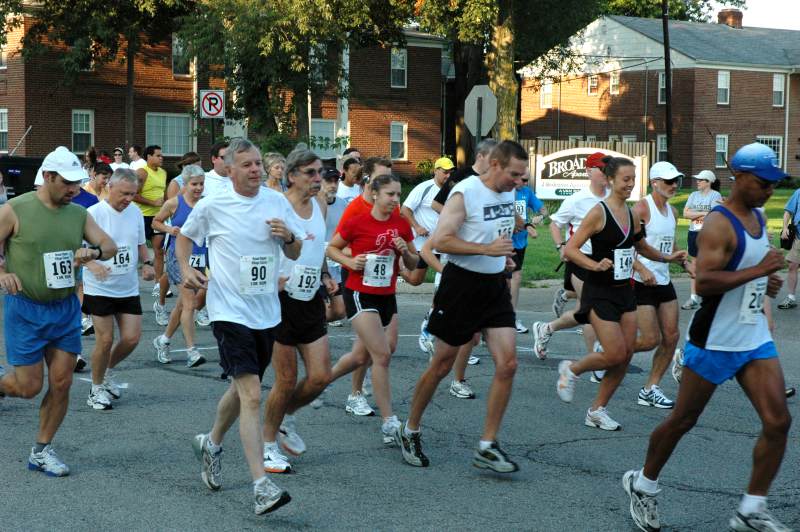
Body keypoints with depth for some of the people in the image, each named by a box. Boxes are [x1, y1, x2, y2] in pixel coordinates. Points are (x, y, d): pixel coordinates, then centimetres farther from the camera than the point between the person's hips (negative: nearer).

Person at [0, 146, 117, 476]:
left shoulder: (78, 214, 5)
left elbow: (110, 245, 2)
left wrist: (94, 251, -21)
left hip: (66, 309, 5)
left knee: (61, 384, 3)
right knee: (29, 387, -3)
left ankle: (41, 451, 18)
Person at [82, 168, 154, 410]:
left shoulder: (135, 212, 4)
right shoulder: (94, 213, -13)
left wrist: (147, 264, -2)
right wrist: (92, 264, -33)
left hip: (129, 288, 5)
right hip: (99, 288, -5)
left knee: (132, 338, 1)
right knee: (105, 340, -4)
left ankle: (108, 371, 29)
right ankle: (97, 388, 15)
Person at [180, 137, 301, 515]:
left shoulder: (277, 202, 4)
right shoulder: (211, 206, -6)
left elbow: (295, 254, 10)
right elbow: (185, 236, 12)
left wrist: (288, 236, -11)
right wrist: (186, 269, -5)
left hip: (266, 312, 5)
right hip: (230, 311, -5)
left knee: (242, 389, 19)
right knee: (252, 395, -16)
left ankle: (211, 443, 47)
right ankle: (262, 487, -17)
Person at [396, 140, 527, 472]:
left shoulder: (508, 193, 8)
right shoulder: (466, 192, -16)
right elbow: (439, 241, -21)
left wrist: (504, 256, 9)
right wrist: (487, 249, -25)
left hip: (495, 286, 6)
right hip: (463, 283, -6)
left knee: (507, 364, -5)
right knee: (442, 365, 5)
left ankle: (487, 447, 1)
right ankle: (409, 431, 26)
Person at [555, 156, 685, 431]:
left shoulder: (632, 215, 8)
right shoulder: (599, 213, -13)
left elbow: (642, 247, 26)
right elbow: (569, 250, -16)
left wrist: (668, 257, 11)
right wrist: (596, 265, -29)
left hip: (624, 291, 7)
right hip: (600, 292, -7)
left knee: (626, 356, 4)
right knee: (615, 355, -12)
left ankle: (597, 410, 18)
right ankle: (571, 370, 16)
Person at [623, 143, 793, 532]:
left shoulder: (758, 218, 11)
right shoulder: (718, 224, -17)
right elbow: (703, 282, -29)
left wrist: (766, 282, 10)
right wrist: (759, 270, -28)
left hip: (756, 339, 8)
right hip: (715, 341, -8)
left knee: (778, 422, -3)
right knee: (682, 421, 6)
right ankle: (643, 485, 28)